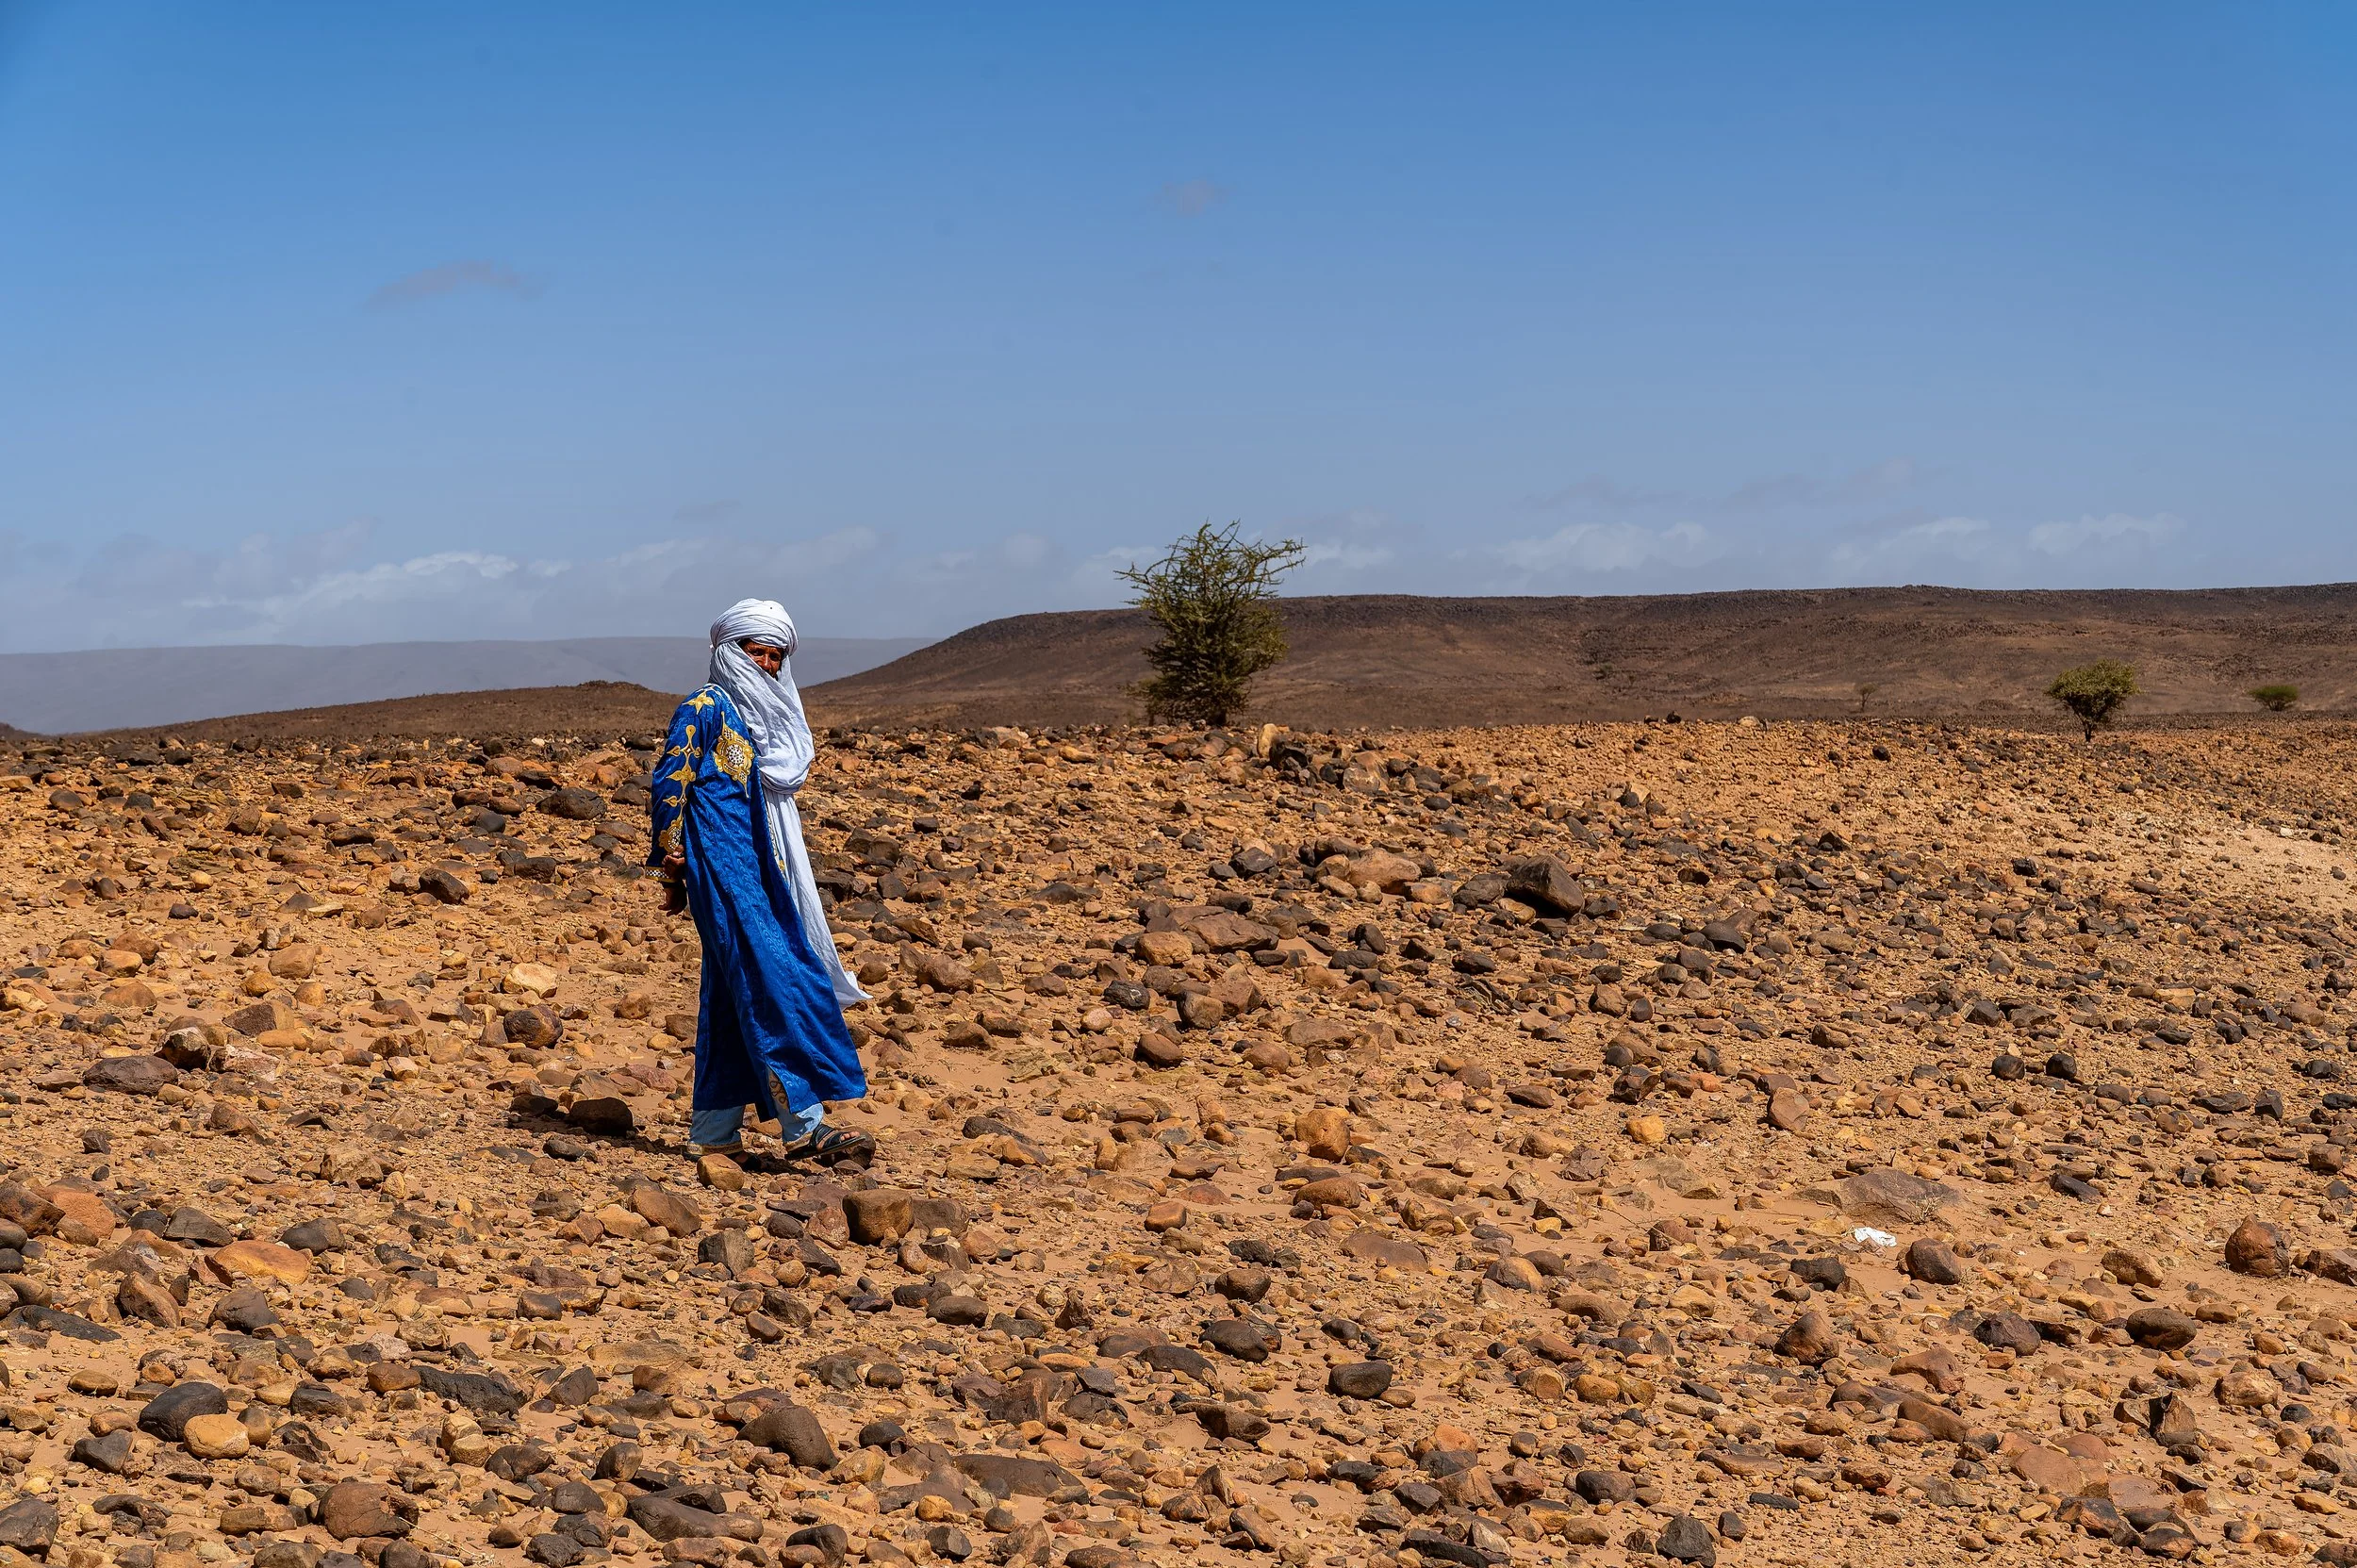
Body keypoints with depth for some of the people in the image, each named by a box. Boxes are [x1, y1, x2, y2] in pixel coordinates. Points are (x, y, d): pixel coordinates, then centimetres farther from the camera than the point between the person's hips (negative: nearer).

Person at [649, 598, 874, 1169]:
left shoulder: (763, 715, 19)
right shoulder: (704, 709, -6)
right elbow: (669, 784, -9)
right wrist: (672, 868, -9)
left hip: (759, 865, 9)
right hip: (723, 863, -9)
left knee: (734, 992, 9)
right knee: (773, 981, -14)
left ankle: (714, 1131, 13)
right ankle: (804, 1123, -17)